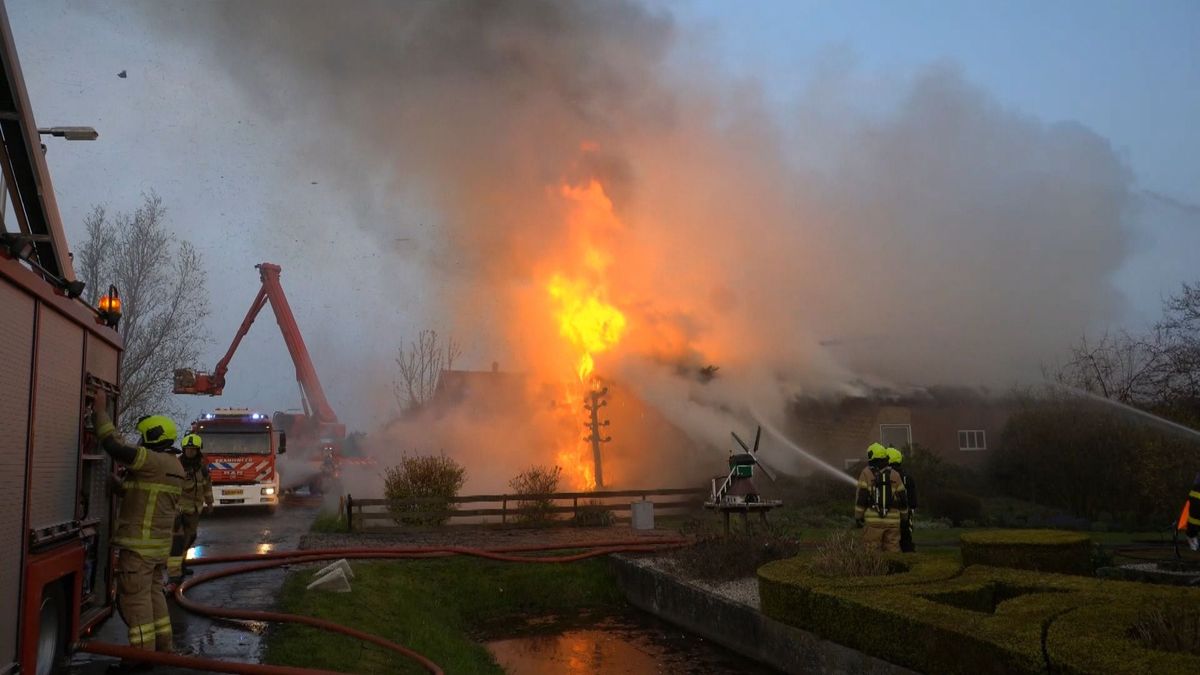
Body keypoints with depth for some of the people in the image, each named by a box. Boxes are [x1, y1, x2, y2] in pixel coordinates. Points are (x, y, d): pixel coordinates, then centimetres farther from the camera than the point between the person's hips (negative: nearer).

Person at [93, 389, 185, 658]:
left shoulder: (153, 461, -17)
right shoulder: (173, 465, 13)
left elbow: (115, 446, -22)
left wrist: (100, 411, -14)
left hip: (140, 543, -9)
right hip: (160, 543, 9)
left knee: (136, 598, -2)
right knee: (153, 593, 17)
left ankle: (144, 654, 1)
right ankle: (162, 647, 23)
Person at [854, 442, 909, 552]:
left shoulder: (866, 473, -2)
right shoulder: (894, 475, 7)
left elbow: (861, 497, -5)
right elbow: (902, 499, 10)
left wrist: (858, 517, 0)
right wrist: (904, 517, 20)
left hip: (873, 520, -3)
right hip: (892, 521, 3)